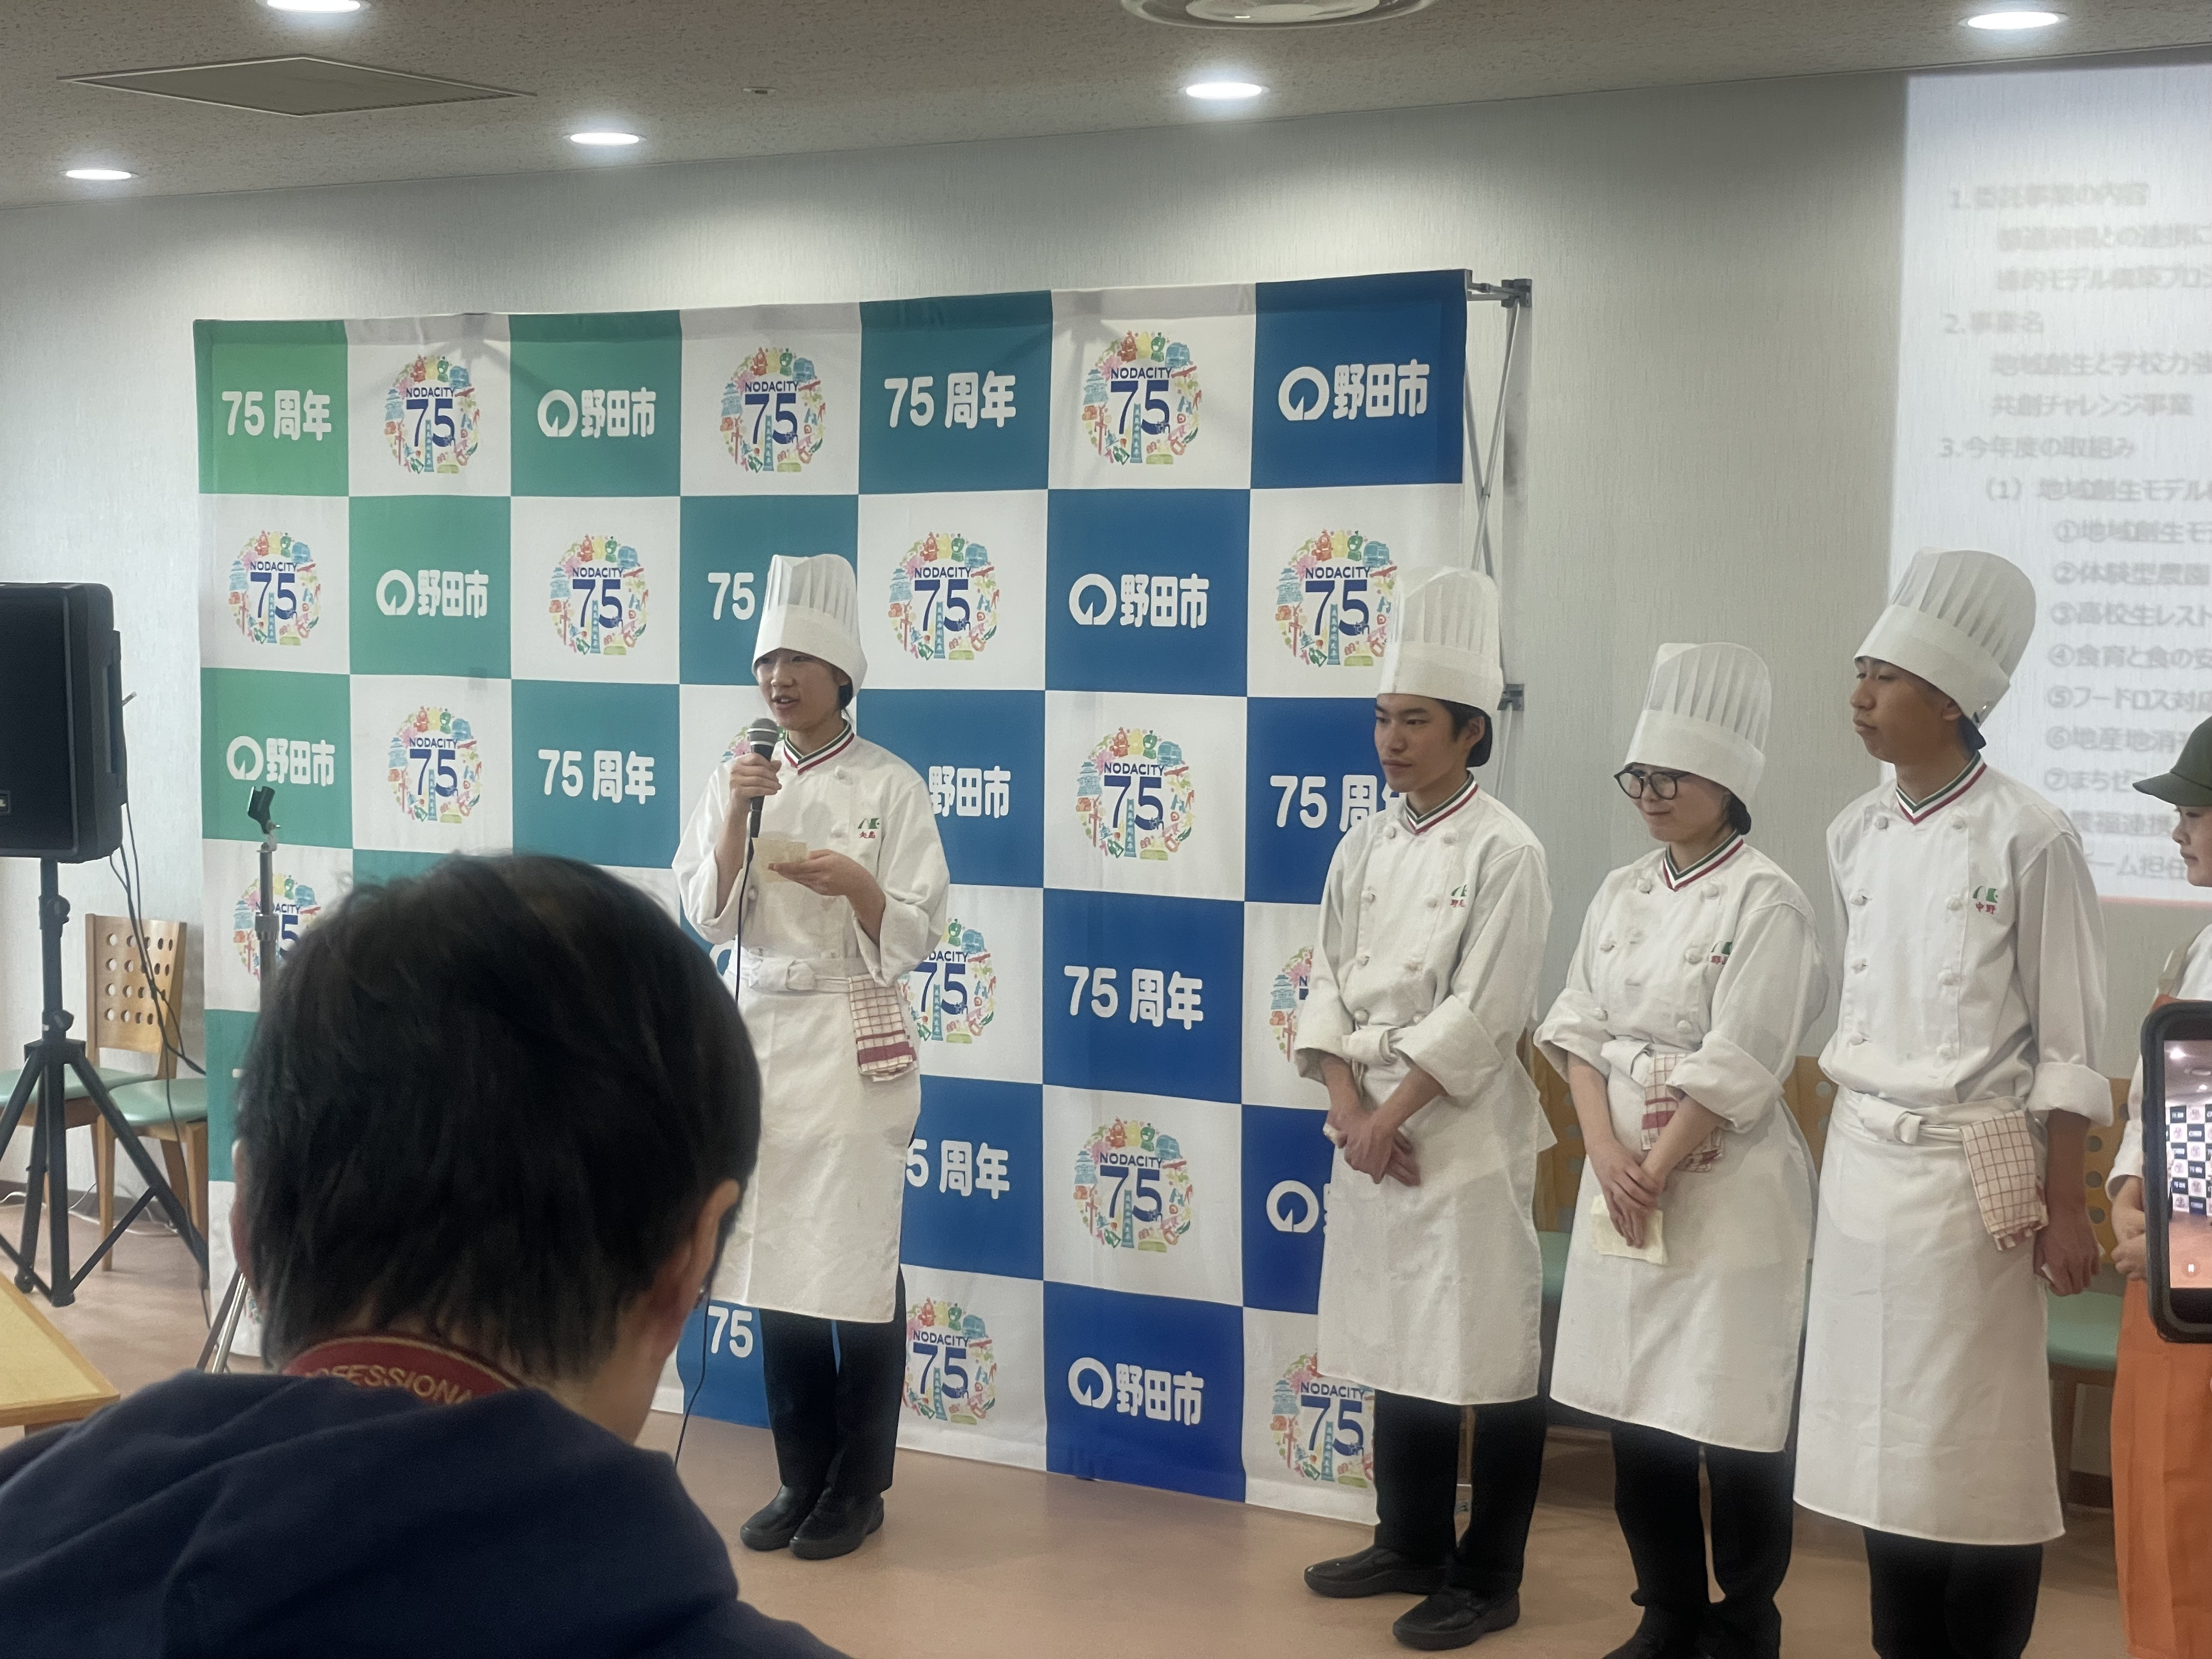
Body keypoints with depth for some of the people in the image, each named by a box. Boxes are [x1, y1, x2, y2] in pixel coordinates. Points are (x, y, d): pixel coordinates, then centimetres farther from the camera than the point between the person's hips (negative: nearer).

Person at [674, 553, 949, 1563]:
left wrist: (858, 888, -27)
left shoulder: (890, 786, -5)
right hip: (759, 1034, 4)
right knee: (774, 1262, 8)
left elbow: (913, 936, -8)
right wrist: (736, 818, -14)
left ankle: (858, 1488, 11)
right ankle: (801, 1478, 20)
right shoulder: (737, 779, 7)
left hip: (853, 1044, -4)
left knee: (857, 1267, -1)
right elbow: (709, 919, 0)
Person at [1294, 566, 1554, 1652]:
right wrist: (1350, 1108, -6)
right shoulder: (1364, 848, 9)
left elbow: (1476, 1016, -14)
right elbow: (1328, 985, 7)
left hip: (1465, 1131, -6)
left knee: (1486, 1358, -1)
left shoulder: (1503, 854, -10)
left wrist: (1391, 1114, -13)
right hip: (1370, 1124, 7)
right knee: (1395, 1347, 15)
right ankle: (1411, 1546, 30)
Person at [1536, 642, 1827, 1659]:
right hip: (1623, 1177, 7)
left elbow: (1736, 1067, -15)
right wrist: (1608, 1155, -8)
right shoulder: (1621, 895, 10)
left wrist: (1657, 1172, -11)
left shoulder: (1764, 903, -10)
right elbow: (1578, 1029, 6)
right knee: (1635, 1409, 11)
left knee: (1733, 1419, -1)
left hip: (1725, 1185, -6)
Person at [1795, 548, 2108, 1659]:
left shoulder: (2028, 839, -11)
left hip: (1973, 1173, -6)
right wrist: (1848, 1138, 14)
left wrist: (2065, 1210, -9)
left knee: (1978, 1445, 1)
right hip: (1861, 1163, 6)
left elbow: (2068, 1045, -9)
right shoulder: (1855, 837, 7)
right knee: (1878, 1432, 11)